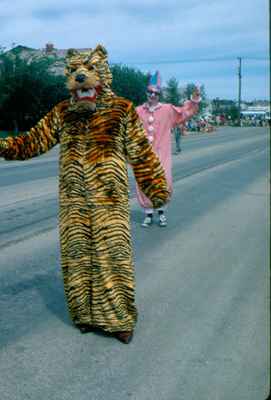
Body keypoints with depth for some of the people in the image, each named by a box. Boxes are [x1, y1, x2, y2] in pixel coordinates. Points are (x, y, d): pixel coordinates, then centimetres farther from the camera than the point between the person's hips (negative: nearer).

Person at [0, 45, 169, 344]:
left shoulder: (122, 110, 0)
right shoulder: (62, 113, 7)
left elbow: (141, 152, 2)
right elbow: (33, 142, 8)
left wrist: (156, 188, 2)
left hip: (109, 198, -3)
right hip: (73, 200, 3)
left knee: (112, 253, -1)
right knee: (76, 254, 8)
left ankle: (118, 318, 16)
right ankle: (86, 314, 25)